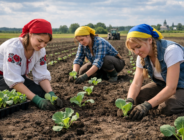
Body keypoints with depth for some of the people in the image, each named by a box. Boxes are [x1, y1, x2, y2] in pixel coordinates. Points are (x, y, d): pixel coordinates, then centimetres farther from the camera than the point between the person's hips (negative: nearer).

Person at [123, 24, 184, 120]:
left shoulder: (171, 50, -31)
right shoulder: (142, 56, -9)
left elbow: (171, 88, -34)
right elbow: (136, 83, -16)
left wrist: (147, 105, -43)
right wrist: (129, 101, -37)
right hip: (162, 84, 6)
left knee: (167, 108, -32)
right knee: (137, 97, -15)